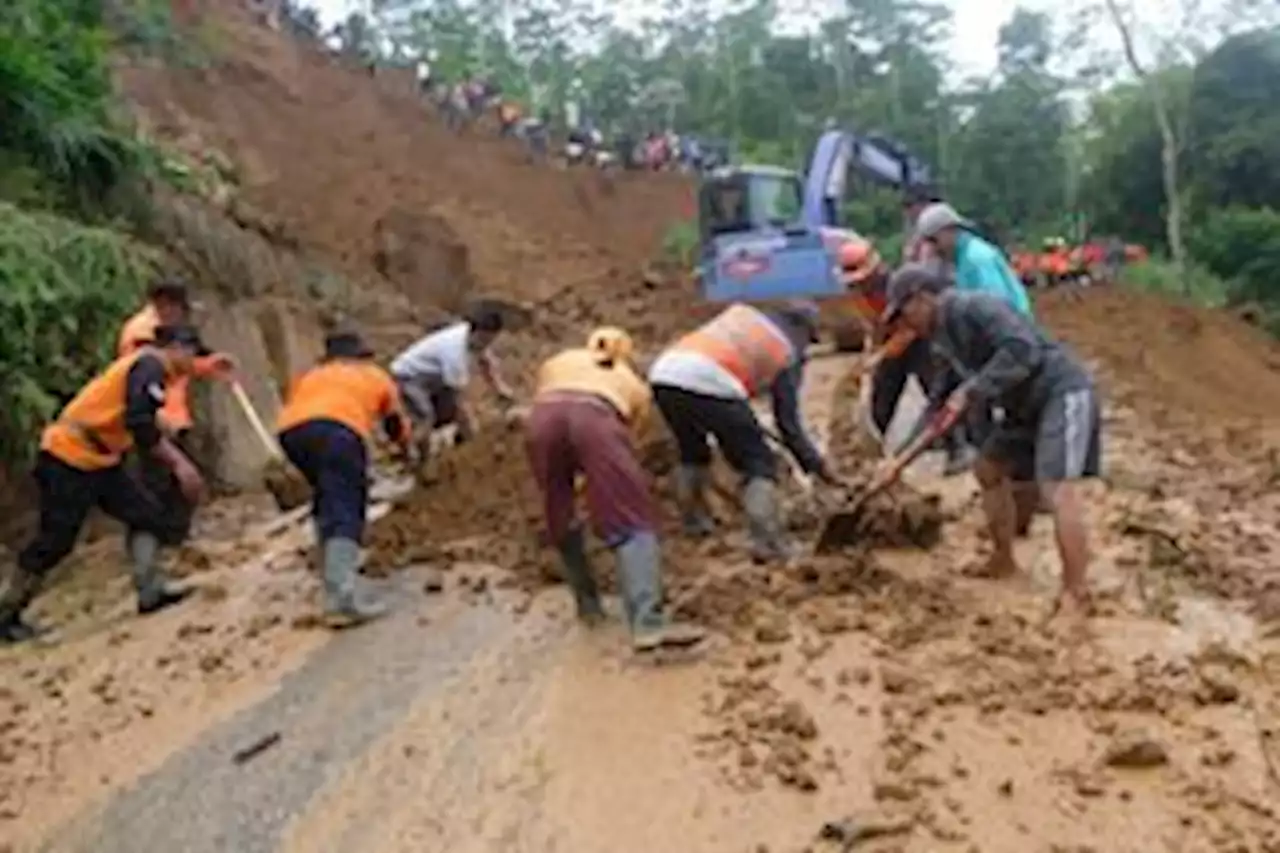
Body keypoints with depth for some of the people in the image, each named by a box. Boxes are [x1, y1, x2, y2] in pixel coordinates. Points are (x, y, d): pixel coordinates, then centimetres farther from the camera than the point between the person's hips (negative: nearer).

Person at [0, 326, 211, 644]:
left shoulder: (146, 367, 15)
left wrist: (179, 464, 19)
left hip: (98, 460, 10)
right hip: (69, 458, -10)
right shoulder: (151, 365, -15)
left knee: (147, 513, 4)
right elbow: (141, 426, -28)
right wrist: (180, 464, -25)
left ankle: (150, 591, -2)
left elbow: (144, 427, 21)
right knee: (53, 542, 0)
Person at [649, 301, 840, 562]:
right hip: (712, 385, -5)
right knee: (759, 463, 9)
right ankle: (766, 541, -1)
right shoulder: (788, 354, 19)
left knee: (692, 452, 31)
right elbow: (789, 423, 17)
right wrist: (816, 465, 28)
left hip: (665, 371, 6)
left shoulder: (743, 311, 31)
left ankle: (694, 519, 39)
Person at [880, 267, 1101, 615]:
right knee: (989, 470, 19)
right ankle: (1003, 561, 31)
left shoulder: (972, 307, -20)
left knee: (1057, 491, -20)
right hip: (1028, 403, 11)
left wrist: (971, 391, -29)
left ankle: (1076, 595, -15)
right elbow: (942, 399, 16)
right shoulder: (943, 334, 11)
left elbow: (1022, 350, -32)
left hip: (1062, 393, -11)